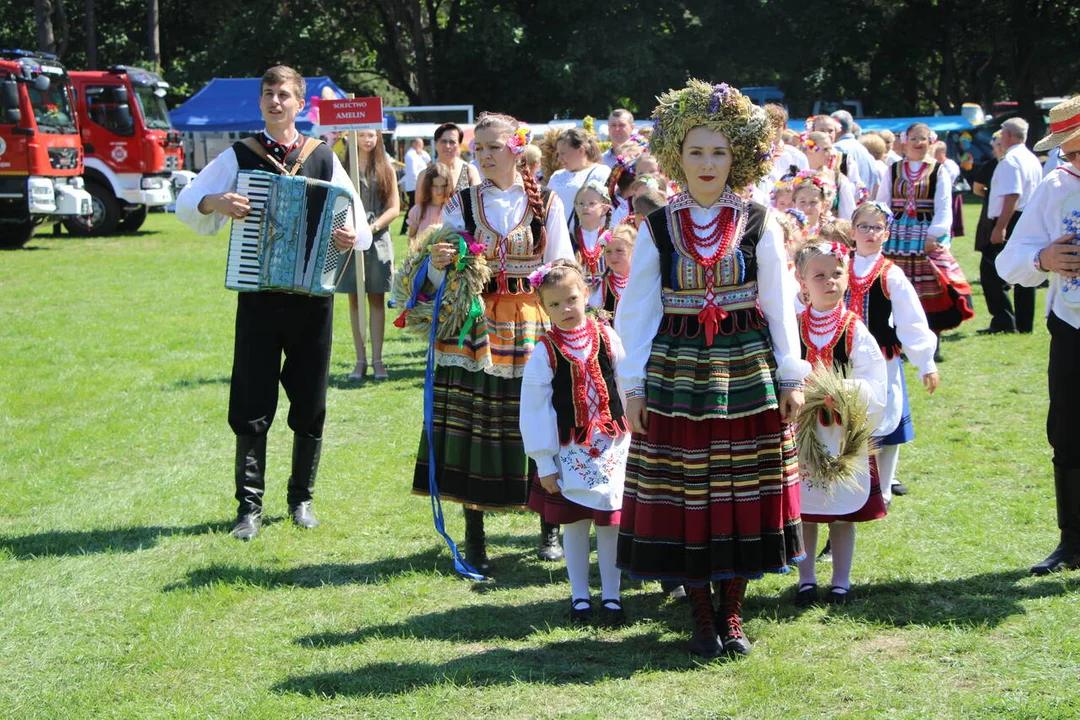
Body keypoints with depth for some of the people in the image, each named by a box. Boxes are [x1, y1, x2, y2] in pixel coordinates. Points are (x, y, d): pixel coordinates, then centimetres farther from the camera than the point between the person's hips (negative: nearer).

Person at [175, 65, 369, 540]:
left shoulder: (323, 159, 5)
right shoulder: (239, 158, 5)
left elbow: (359, 224, 3)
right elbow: (185, 205, 4)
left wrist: (353, 238, -20)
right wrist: (216, 202, -17)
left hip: (312, 299, 1)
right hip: (258, 299, -1)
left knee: (310, 407, 8)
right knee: (252, 410, -3)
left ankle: (301, 497, 22)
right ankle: (250, 505, 4)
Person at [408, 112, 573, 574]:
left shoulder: (546, 204, 5)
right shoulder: (461, 204, 6)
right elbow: (441, 280, 5)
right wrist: (438, 263, -16)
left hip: (533, 325, 0)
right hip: (475, 324, 0)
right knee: (474, 429, -2)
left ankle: (550, 529, 19)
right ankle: (474, 540, 7)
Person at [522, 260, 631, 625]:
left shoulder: (606, 338, 0)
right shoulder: (545, 351, -6)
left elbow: (626, 387, 5)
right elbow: (534, 410, -4)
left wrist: (629, 440, 4)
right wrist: (545, 463, -5)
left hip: (611, 448, 1)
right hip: (570, 453, -1)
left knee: (610, 522, 4)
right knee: (574, 524, 6)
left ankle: (611, 596, 15)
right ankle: (580, 597, 19)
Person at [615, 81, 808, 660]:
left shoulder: (758, 224, 1)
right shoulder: (657, 229, 1)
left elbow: (779, 304, 5)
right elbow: (637, 309, 3)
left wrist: (790, 375, 3)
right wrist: (632, 385, 0)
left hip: (747, 369, 0)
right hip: (676, 370, 0)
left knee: (742, 492, 3)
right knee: (683, 495, 1)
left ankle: (732, 612, 16)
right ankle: (702, 616, 13)